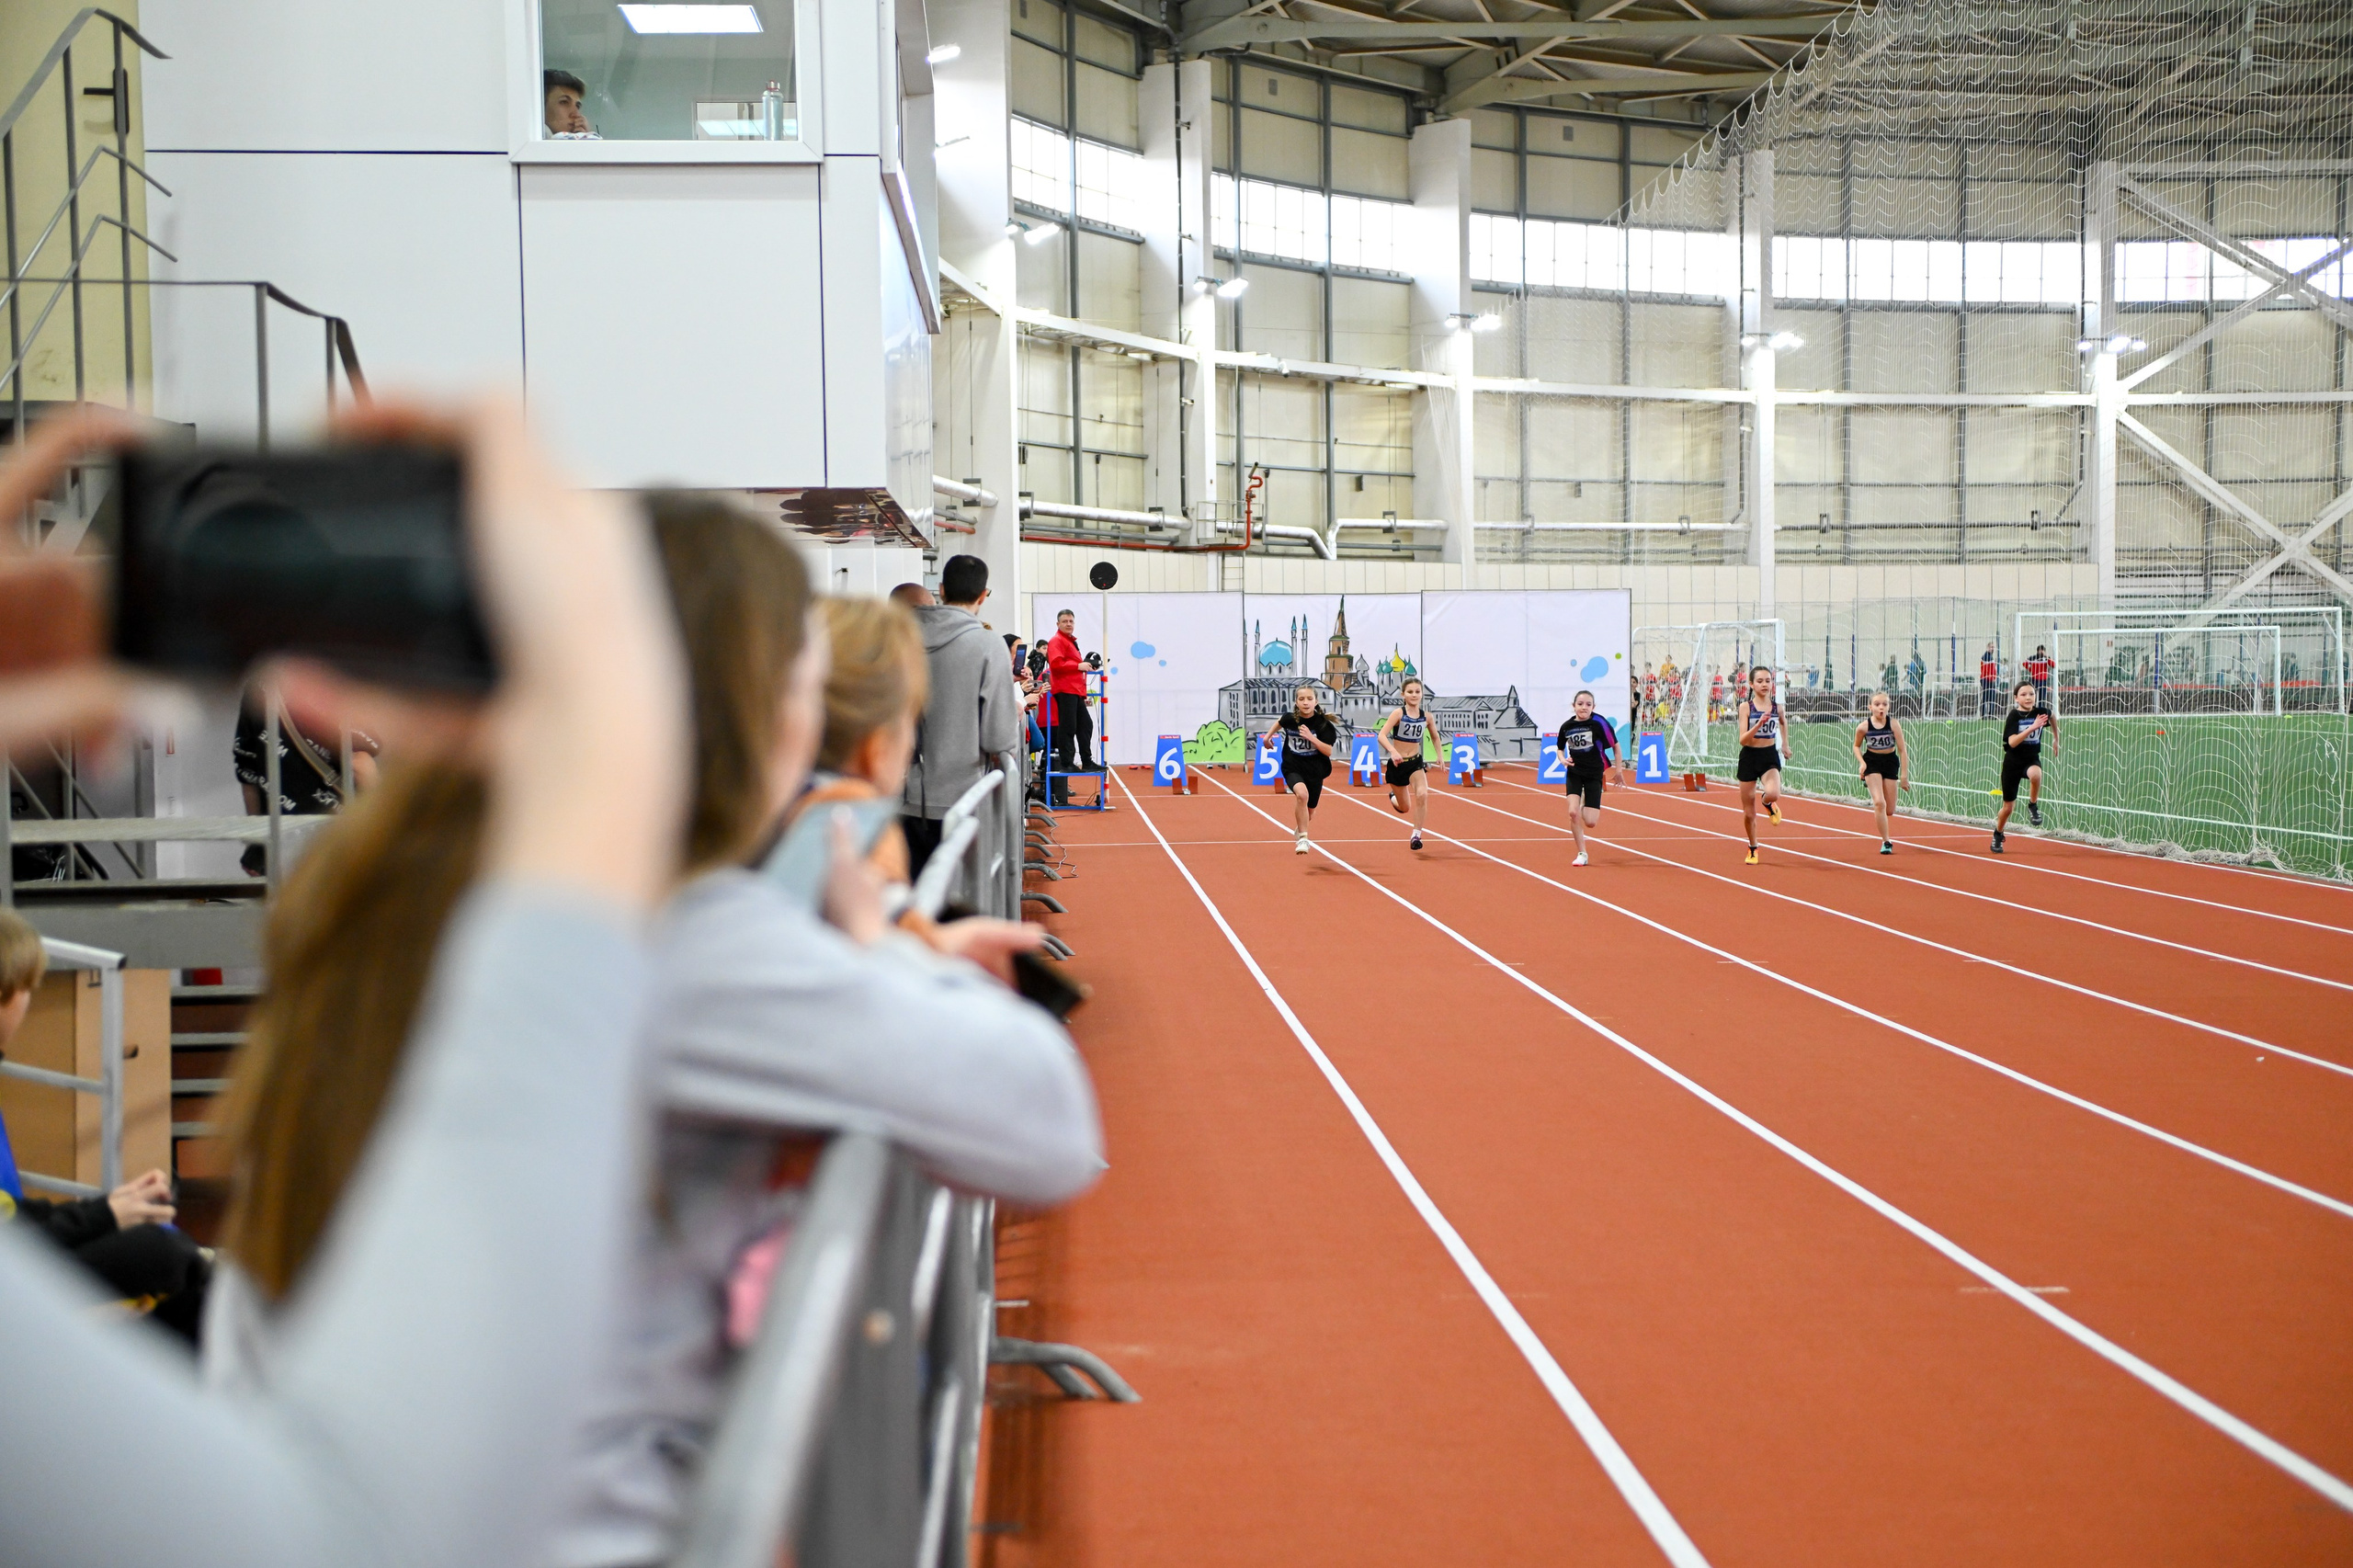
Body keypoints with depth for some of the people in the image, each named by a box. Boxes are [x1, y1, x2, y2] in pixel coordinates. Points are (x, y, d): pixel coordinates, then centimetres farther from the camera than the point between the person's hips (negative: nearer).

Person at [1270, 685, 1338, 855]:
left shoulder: (1322, 723, -15)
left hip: (1315, 771, 1)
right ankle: (1302, 838, -22)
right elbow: (1280, 722, 15)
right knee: (1302, 794, -34)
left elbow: (1328, 751, -18)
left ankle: (1299, 829, 53)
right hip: (1293, 768, -1)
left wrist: (1311, 737, -29)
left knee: (1309, 813, 16)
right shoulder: (1289, 719, -10)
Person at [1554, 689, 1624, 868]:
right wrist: (1563, 759, -9)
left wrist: (1619, 770, -4)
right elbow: (1560, 747, 12)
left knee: (1590, 822, -7)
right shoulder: (1567, 726, -6)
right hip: (1574, 772, 2)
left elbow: (1615, 746, -4)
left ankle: (1586, 804, 31)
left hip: (1594, 774, -2)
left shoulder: (1599, 723, -15)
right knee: (1573, 812, -16)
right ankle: (1581, 853, -1)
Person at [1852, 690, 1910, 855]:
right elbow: (1857, 746, 8)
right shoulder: (1863, 727, -11)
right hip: (1871, 762, -1)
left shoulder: (1894, 724, -12)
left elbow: (1902, 750, -6)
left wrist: (1904, 775, -7)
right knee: (1879, 803, -19)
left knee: (1889, 810, 4)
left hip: (1890, 762, 1)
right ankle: (1886, 842, -10)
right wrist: (1862, 763, -9)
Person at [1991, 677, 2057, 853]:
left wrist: (2056, 737, 25)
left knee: (2035, 774, -39)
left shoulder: (2041, 712, -5)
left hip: (2032, 759, 1)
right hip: (2013, 761, -1)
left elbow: (2053, 715, 21)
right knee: (2008, 807, 7)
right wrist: (2032, 728, -37)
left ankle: (2033, 806, -13)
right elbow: (2012, 742, -27)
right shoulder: (2014, 716, -13)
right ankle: (1997, 835, 35)